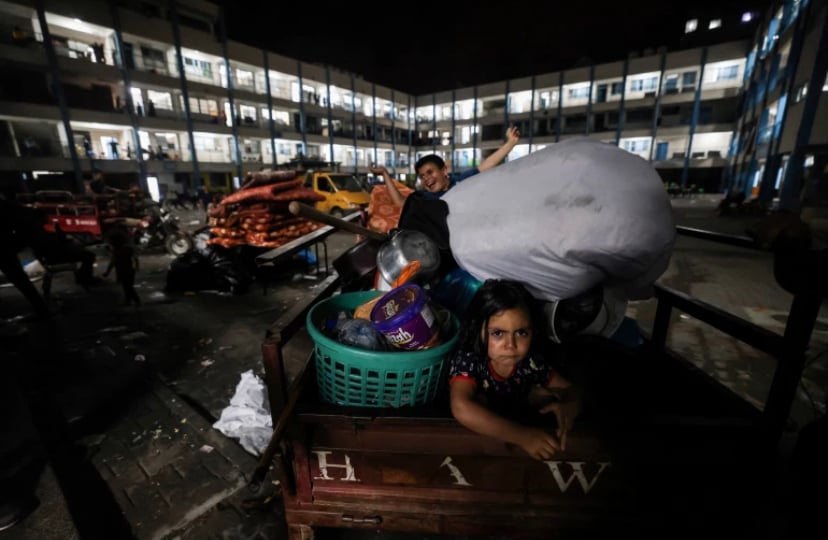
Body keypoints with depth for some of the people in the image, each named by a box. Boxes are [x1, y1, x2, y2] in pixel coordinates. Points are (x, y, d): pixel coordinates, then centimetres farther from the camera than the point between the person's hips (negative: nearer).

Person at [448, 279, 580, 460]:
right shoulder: (466, 360, -35)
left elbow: (570, 389, -9)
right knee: (478, 399, -32)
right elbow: (462, 409, -50)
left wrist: (568, 406, -34)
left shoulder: (532, 361, -21)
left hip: (516, 421, 4)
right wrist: (522, 435, -51)